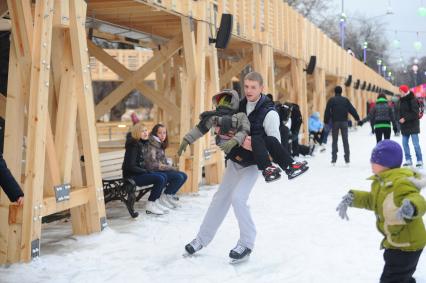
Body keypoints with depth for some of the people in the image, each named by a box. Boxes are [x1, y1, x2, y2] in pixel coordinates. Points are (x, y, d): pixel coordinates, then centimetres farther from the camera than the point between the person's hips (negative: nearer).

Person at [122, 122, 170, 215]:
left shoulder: (144, 143, 10)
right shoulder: (133, 145, -17)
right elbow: (130, 166, -20)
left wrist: (147, 171, 1)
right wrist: (146, 171, -14)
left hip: (140, 172, 9)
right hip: (132, 176, -9)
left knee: (164, 176, -3)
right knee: (160, 179, -20)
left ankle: (156, 201, 2)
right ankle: (150, 206, -13)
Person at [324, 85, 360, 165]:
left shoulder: (331, 100, -1)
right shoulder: (345, 100, 5)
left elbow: (327, 112, -5)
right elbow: (352, 110, 5)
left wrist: (326, 122, -1)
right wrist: (357, 118, 10)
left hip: (335, 122, -1)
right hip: (344, 122, 1)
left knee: (334, 141, 4)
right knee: (345, 140, 4)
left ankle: (334, 159, 0)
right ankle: (347, 159, 1)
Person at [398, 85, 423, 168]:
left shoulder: (412, 100, -13)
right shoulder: (402, 100, 11)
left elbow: (415, 113, -18)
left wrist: (405, 118, -20)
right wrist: (400, 119, 4)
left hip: (413, 125, -8)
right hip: (405, 126, 8)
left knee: (416, 144, -6)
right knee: (404, 143, 7)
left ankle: (419, 161, 1)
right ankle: (408, 160, 15)